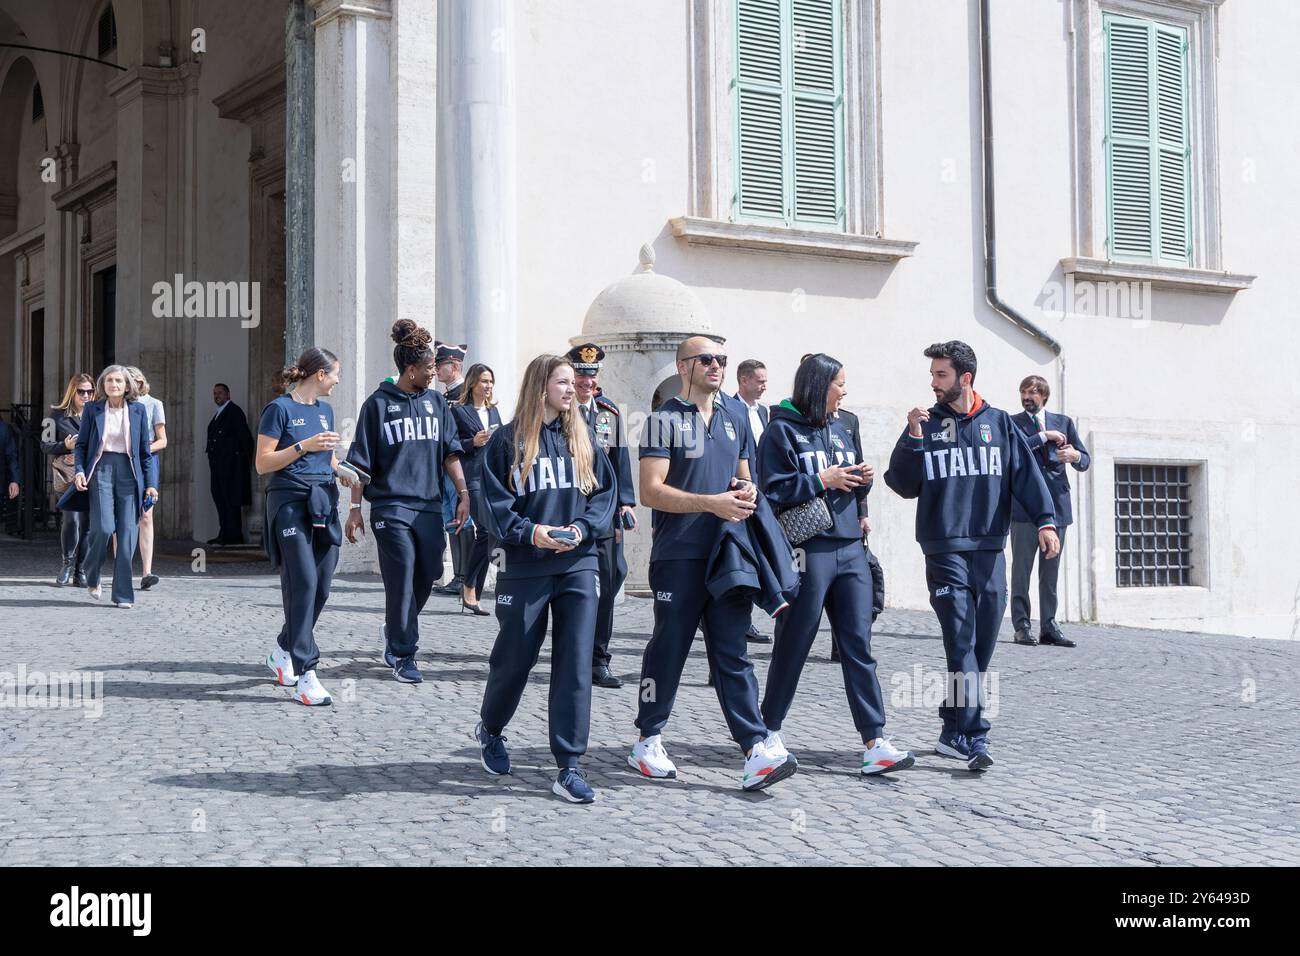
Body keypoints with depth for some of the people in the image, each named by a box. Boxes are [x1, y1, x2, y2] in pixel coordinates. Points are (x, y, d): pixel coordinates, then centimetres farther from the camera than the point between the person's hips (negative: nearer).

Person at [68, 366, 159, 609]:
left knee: (127, 534, -4)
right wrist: (79, 471, -7)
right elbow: (80, 444, 9)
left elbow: (145, 450, 10)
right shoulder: (92, 409, 6)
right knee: (103, 527, -15)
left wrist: (150, 483, 6)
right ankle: (92, 578, 13)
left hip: (129, 473, 1)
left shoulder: (138, 410, 8)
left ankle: (123, 594, 1)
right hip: (100, 469, -1)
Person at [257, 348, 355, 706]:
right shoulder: (280, 408, -4)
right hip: (290, 501, -7)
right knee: (303, 582, -13)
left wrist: (342, 472, 6)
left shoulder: (324, 410, 17)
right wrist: (304, 446, -15)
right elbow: (263, 463, -7)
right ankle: (304, 675, -11)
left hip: (323, 502, 7)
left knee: (321, 587, 5)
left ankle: (282, 650, 28)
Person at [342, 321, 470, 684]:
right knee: (402, 580, -7)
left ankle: (396, 633, 31)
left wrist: (463, 493, 0)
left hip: (429, 505, 5)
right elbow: (361, 461, 0)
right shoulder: (378, 404, -1)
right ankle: (404, 656, 1)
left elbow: (450, 452, 11)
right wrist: (355, 509, -3)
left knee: (426, 577, 7)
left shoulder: (436, 402, 12)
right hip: (391, 506, -5)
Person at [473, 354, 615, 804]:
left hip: (577, 565, 2)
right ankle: (490, 729, 39)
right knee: (514, 659, 9)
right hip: (525, 568, -2)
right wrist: (528, 531, -17)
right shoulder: (508, 440, 0)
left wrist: (582, 527, -9)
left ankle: (569, 767, 0)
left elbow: (605, 490, 8)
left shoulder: (581, 439, 9)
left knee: (575, 665, -4)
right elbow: (492, 500, -3)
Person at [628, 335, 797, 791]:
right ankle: (648, 743, 17)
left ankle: (757, 747, -5)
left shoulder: (735, 418, 16)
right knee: (668, 649, 3)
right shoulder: (664, 420, -3)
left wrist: (748, 492, 1)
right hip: (679, 555, -5)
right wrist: (711, 503, -19)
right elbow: (651, 491, -11)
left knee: (732, 653, 2)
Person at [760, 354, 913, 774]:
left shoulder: (839, 430, 17)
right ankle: (770, 730, 21)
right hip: (807, 552, -6)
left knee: (858, 646, 1)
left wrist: (860, 480, 4)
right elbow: (772, 491, -11)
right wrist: (823, 481, -12)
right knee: (792, 646, 4)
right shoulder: (782, 431, -3)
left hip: (850, 550, 6)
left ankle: (874, 743, 0)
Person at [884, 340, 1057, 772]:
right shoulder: (927, 425, 7)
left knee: (980, 647, 6)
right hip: (945, 551, -2)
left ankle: (953, 731, 18)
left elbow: (1026, 474, 5)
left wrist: (1045, 520, -7)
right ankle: (973, 738, -12)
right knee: (963, 645, -10)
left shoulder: (999, 423, 10)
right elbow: (903, 484, 2)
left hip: (990, 550, 2)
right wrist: (912, 437, -9)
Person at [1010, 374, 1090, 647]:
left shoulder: (1064, 422, 16)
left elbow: (1085, 461, 13)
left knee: (1051, 571, 5)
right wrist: (1043, 437, -13)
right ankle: (1022, 626, 1)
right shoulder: (1011, 423, 8)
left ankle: (1049, 627, 8)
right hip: (1025, 505, -3)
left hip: (1057, 505, 3)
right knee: (1021, 568, -3)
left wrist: (1075, 455, -10)